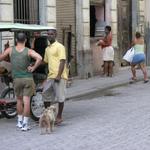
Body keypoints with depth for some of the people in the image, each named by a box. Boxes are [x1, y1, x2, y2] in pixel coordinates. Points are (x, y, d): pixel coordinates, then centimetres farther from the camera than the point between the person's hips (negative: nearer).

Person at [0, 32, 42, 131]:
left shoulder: (10, 50, -1)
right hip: (28, 78, -2)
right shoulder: (29, 51, -8)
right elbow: (39, 58, -24)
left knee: (19, 100, 19)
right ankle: (25, 124, -3)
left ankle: (20, 121, 24)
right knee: (26, 101, -2)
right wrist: (33, 68, -13)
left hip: (16, 79, 2)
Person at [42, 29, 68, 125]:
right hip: (50, 76, 8)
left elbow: (62, 61, -15)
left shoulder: (59, 47, -8)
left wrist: (59, 75, -21)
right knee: (45, 94, 10)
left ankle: (59, 117, 9)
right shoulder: (47, 49, 17)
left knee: (60, 97, -2)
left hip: (59, 76, -8)